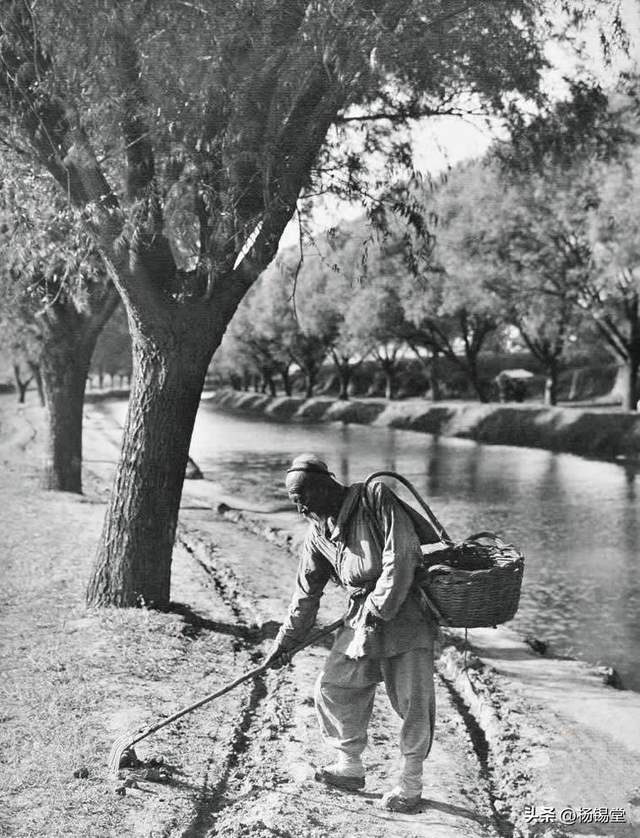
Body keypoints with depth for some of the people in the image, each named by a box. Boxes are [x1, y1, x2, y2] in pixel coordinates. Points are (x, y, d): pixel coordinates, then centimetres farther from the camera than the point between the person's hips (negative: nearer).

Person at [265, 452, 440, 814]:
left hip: (406, 609, -7)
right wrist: (286, 641, 18)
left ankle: (411, 783, 12)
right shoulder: (318, 534, 10)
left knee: (413, 700, -4)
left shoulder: (376, 498, -11)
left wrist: (381, 606, -17)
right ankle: (350, 766, 24)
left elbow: (400, 555, -17)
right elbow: (307, 593, 16)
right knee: (334, 686, 6)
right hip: (363, 619, 7)